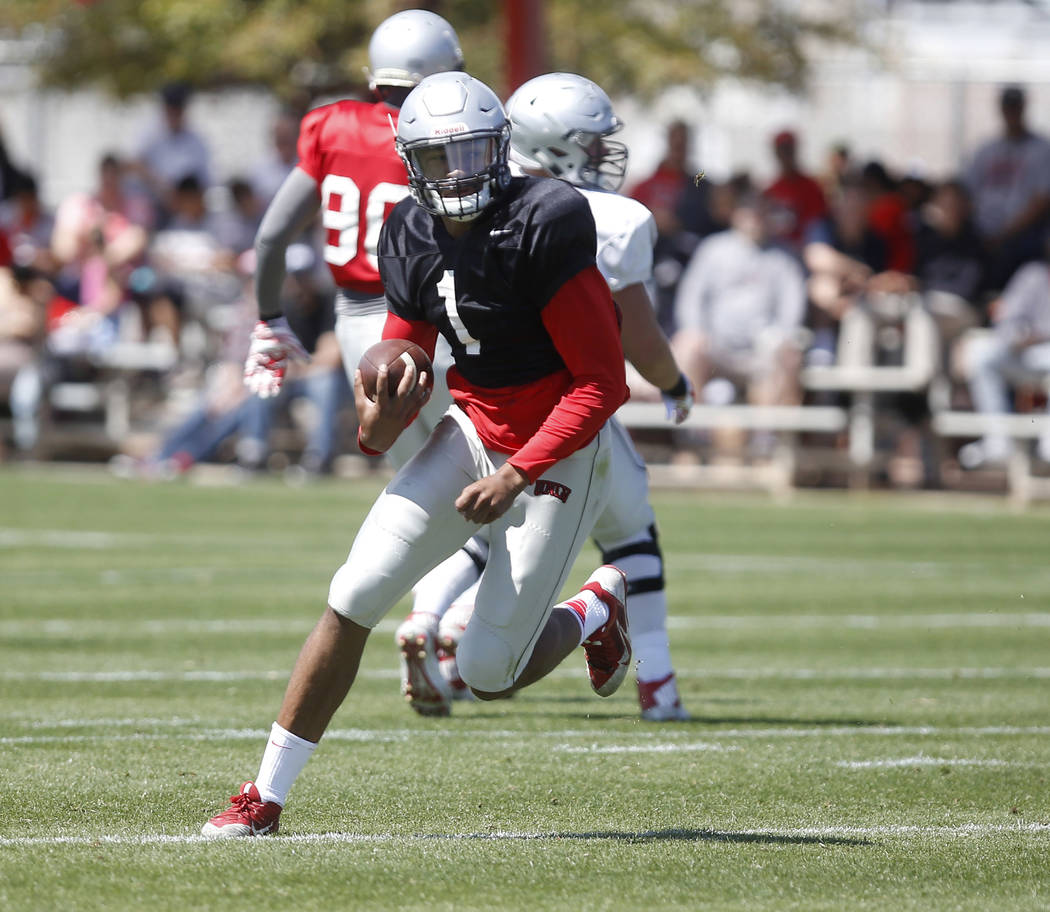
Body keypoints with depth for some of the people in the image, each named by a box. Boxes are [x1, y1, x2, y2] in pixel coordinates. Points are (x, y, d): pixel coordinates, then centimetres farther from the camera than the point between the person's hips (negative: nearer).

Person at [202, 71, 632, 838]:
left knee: (489, 675, -5)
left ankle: (596, 609, 29)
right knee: (355, 596, -8)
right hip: (472, 435, 6)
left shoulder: (544, 227, -22)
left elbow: (602, 384, -20)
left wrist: (516, 475, -23)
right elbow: (405, 373, 6)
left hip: (557, 457, -6)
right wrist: (380, 425, -19)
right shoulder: (414, 238, 0)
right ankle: (267, 796, 0)